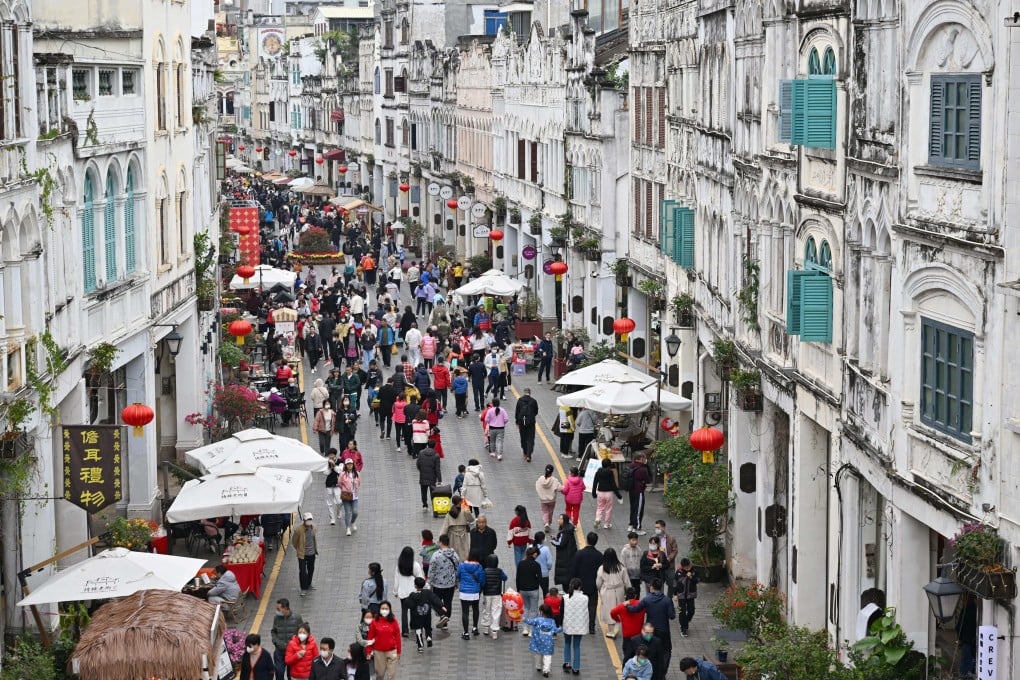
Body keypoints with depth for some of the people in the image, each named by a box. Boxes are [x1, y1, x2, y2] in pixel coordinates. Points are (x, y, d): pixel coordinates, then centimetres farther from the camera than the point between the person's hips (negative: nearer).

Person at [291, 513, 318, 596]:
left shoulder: (313, 526, -5)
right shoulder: (299, 529, -22)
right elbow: (294, 541, -7)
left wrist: (316, 549, 15)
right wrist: (298, 549, 6)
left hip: (312, 553, 5)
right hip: (302, 554, -5)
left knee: (311, 570, 19)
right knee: (302, 571, -6)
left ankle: (308, 585, 39)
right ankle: (304, 589, 3)